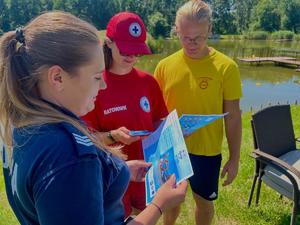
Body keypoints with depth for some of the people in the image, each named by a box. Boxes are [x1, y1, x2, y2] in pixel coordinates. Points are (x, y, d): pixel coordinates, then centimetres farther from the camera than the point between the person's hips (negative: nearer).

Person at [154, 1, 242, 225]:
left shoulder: (226, 67, -12)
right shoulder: (165, 66, -6)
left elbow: (233, 116, -7)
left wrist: (234, 158, -4)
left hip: (206, 151, -2)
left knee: (204, 201, 18)